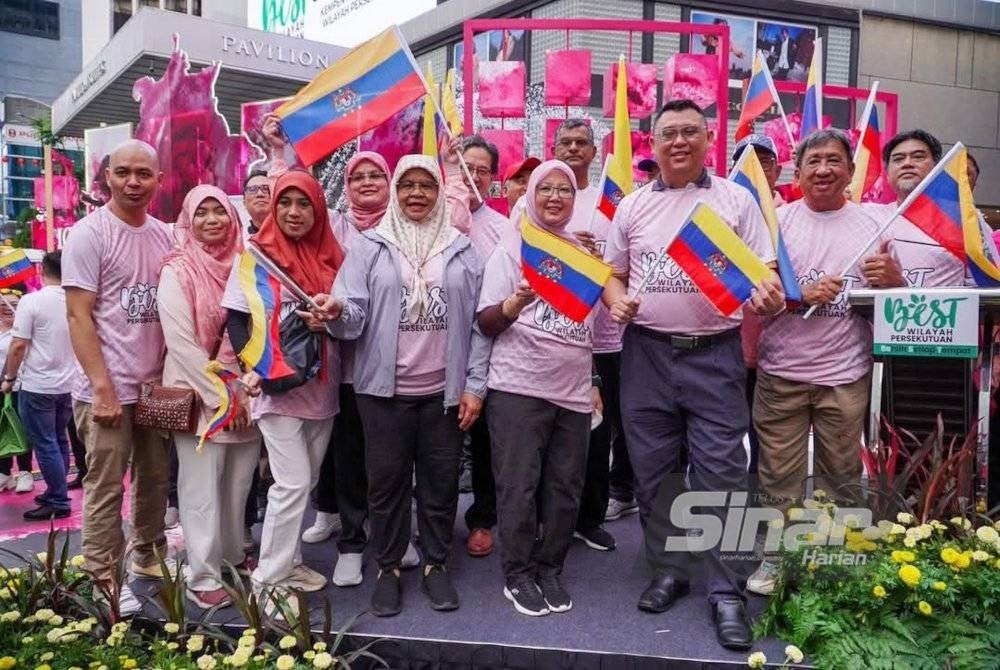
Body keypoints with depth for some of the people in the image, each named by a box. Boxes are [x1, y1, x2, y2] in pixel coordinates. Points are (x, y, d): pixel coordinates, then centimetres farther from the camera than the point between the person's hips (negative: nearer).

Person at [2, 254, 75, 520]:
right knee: (59, 442, 15)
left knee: (45, 446, 0)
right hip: (67, 384, 6)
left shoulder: (31, 301, -13)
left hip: (37, 386, -6)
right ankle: (55, 493, 24)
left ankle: (59, 502, 3)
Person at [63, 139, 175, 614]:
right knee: (105, 488, 3)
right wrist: (103, 388, -17)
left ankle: (149, 556, 34)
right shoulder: (89, 234, -9)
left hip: (157, 384, 6)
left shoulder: (165, 235, 7)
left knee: (156, 479, 16)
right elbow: (78, 315, -12)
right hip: (108, 388, -6)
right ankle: (102, 580, 17)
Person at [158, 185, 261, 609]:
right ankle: (203, 577, 12)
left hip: (243, 392, 5)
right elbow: (181, 341, -13)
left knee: (239, 483, 13)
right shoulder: (178, 271, -7)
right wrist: (221, 395, -14)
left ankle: (233, 556, 30)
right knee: (202, 488, 1)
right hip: (198, 395, -5)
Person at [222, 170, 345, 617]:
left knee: (306, 481, 13)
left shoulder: (330, 256, 7)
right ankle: (268, 580, 4)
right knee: (293, 483, -8)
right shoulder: (256, 253, -3)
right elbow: (236, 318, -5)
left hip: (321, 385, 5)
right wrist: (251, 366, -19)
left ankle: (288, 561, 29)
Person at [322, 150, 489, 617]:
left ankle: (435, 564, 29)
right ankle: (388, 568, 26)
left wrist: (475, 385, -1)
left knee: (441, 480, 11)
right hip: (384, 388, -1)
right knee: (386, 479, 9)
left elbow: (479, 323, 4)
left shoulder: (461, 250, 6)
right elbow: (355, 316, -6)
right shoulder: (369, 246, 2)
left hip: (444, 390, 1)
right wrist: (338, 312, -29)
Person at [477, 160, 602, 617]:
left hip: (573, 390, 5)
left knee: (565, 486, 8)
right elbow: (487, 323, -4)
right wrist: (515, 303, -24)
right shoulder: (511, 248, 1)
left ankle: (549, 570, 24)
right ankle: (518, 576, 16)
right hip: (519, 387, -4)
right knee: (519, 485, 1)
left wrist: (594, 382, 18)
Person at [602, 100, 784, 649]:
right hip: (646, 353, 3)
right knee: (653, 468, 10)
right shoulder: (633, 205, 10)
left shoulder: (735, 200, 4)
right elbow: (613, 273, 15)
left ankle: (725, 589, 12)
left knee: (720, 474, -2)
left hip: (714, 355, -2)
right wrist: (616, 301, -7)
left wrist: (768, 297, -20)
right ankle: (669, 569, 27)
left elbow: (766, 273, 2)